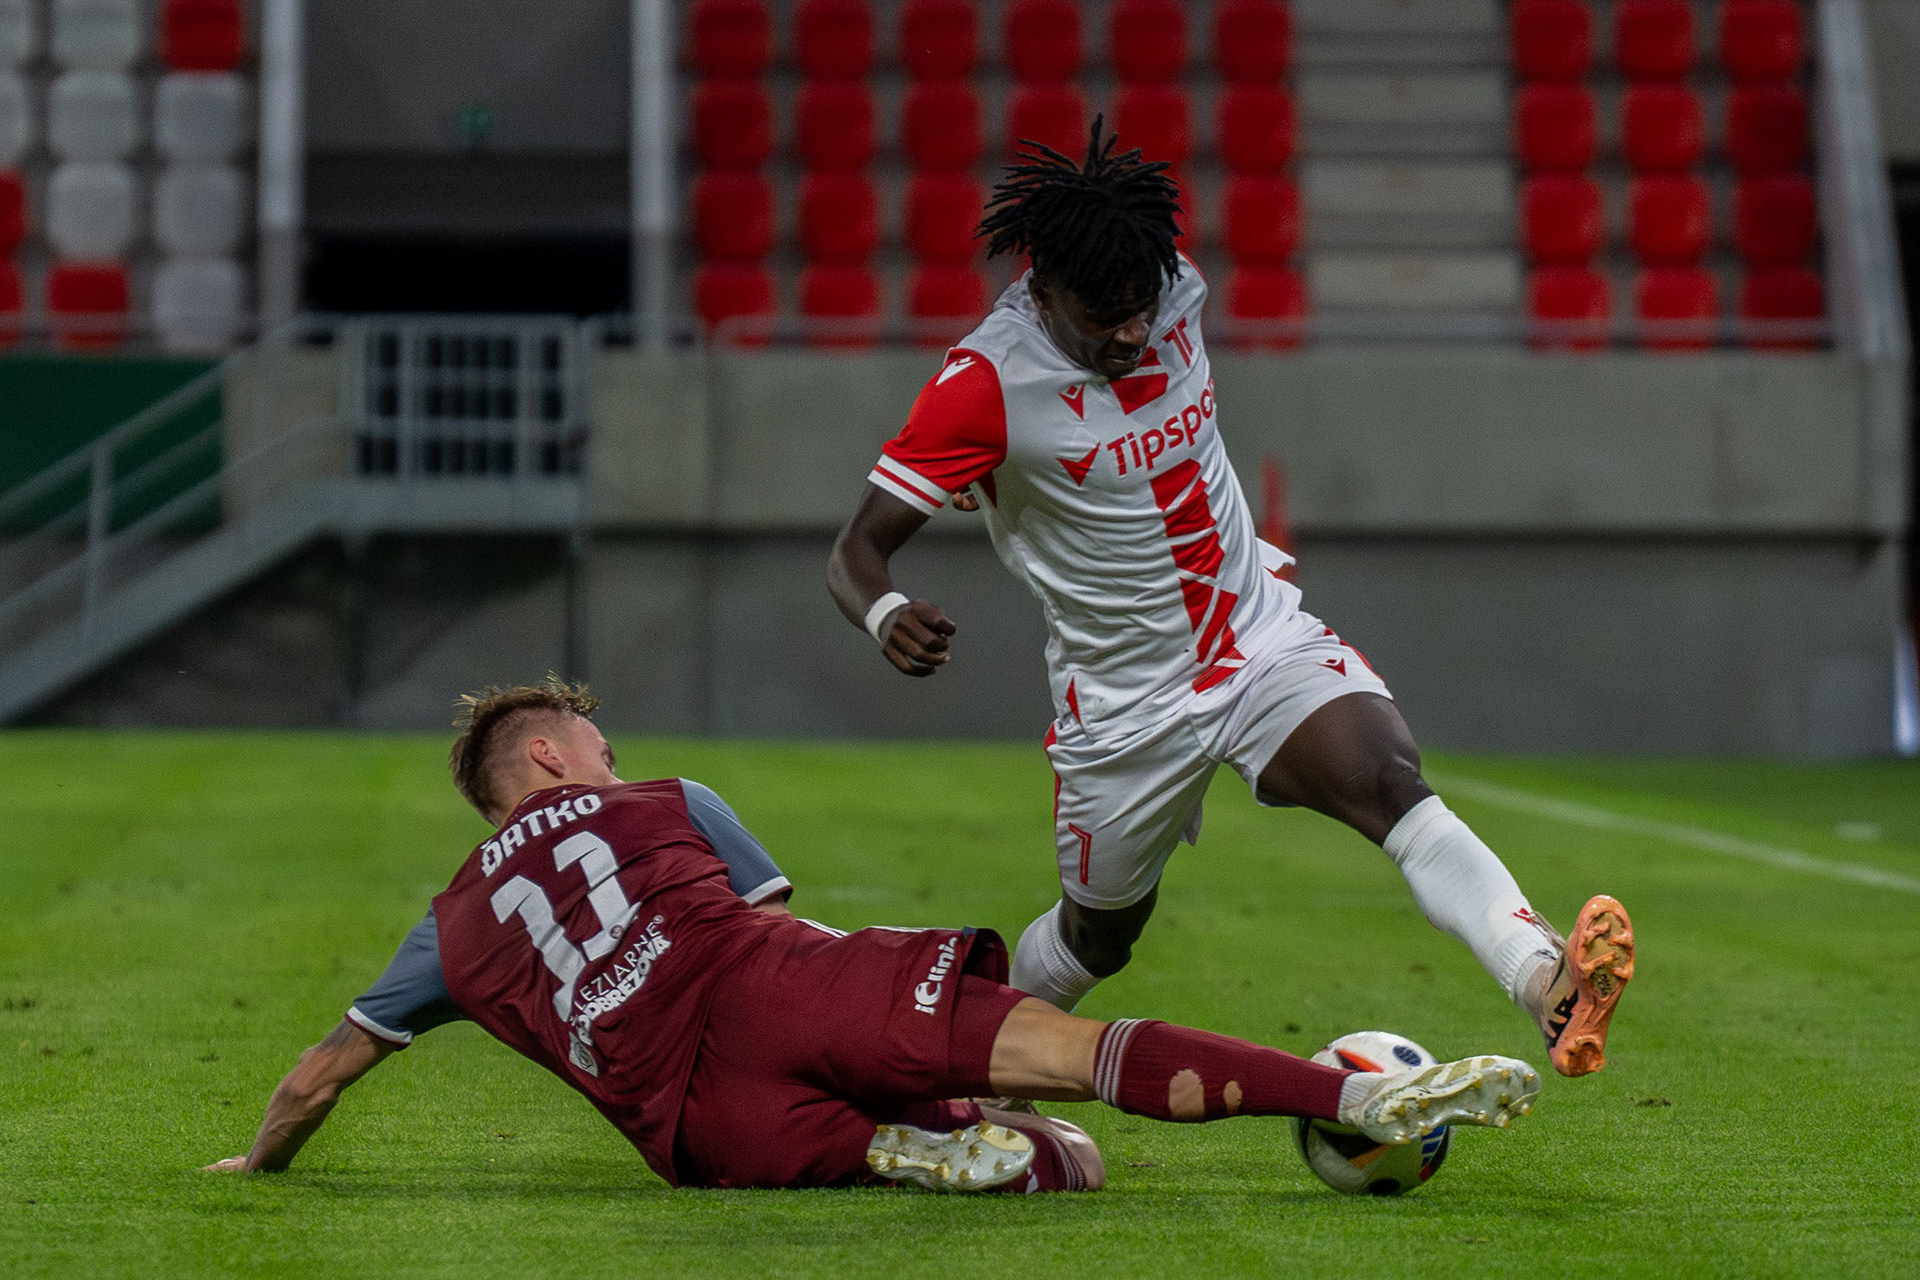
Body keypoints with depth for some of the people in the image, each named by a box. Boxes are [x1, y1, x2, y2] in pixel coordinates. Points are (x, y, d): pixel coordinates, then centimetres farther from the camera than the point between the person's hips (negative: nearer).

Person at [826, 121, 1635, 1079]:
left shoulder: (1177, 289, -5)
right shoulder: (984, 383, -20)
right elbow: (856, 549, -19)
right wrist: (885, 615, -42)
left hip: (1264, 635, 3)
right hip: (1122, 701, -3)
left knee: (1390, 783, -25)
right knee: (1096, 939, 13)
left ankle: (1549, 989, -46)